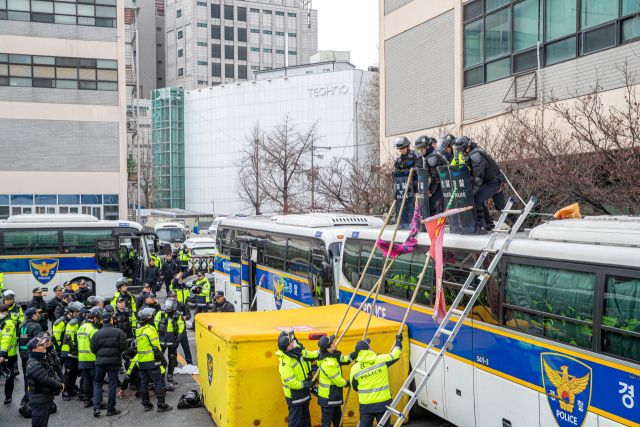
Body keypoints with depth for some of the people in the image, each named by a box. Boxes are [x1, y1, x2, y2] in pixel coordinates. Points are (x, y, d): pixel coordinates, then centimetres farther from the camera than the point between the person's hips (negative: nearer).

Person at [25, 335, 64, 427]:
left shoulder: (43, 359, 12)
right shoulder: (33, 364, -20)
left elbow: (53, 373, 16)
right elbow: (46, 380, -24)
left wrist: (59, 382, -2)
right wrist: (60, 386, -12)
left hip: (47, 399, 10)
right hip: (39, 401, -10)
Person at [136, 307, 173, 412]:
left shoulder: (139, 331, 13)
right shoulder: (150, 330, -14)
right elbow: (156, 346, -17)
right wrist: (162, 358, -10)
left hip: (141, 361, 8)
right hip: (151, 361, -8)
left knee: (144, 383, 13)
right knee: (159, 382, -3)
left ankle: (146, 404, 19)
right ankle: (161, 405, -3)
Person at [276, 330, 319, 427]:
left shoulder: (297, 351, -7)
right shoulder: (285, 363, -31)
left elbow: (308, 355, 13)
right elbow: (291, 383, -27)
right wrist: (306, 384, -17)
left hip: (303, 393, 9)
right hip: (294, 396, -9)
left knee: (305, 418, 22)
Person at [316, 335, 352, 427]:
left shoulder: (334, 355, 0)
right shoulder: (327, 363, -29)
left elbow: (345, 360, 13)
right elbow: (338, 381, -21)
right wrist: (347, 383, -2)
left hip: (334, 397, 10)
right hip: (328, 399, -10)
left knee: (337, 418, 23)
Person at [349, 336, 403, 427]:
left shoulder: (354, 369, -7)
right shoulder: (382, 360, -9)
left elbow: (354, 387, 7)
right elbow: (396, 355, 10)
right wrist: (398, 342, 29)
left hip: (366, 404, 0)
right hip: (383, 402, 0)